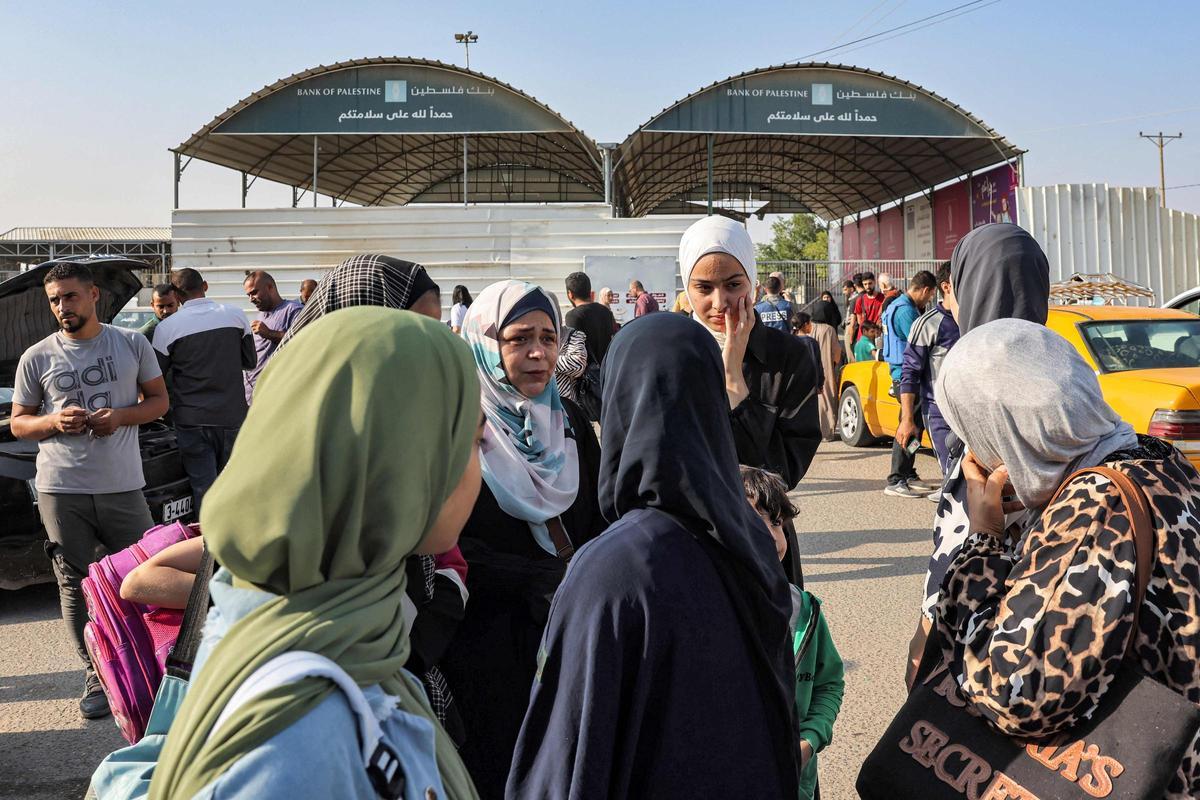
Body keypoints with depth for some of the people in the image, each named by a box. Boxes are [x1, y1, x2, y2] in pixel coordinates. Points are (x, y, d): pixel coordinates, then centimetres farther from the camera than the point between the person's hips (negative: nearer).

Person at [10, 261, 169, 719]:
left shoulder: (132, 345, 6)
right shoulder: (37, 358, 6)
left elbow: (159, 400, 10)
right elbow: (18, 424, 11)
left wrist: (121, 415, -9)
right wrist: (54, 422, -11)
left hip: (122, 486, 0)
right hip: (61, 491, 1)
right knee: (76, 586, 4)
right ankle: (96, 678, 15)